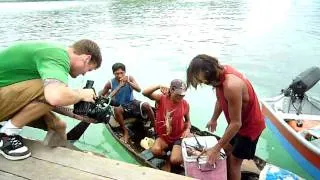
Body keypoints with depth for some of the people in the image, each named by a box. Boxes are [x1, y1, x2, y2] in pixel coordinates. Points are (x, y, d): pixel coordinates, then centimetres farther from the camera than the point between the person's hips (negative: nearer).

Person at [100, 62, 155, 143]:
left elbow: (139, 90, -17)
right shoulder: (110, 83, -9)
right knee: (117, 109, -37)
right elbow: (101, 96, -4)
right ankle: (125, 132, -17)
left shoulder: (129, 78, -6)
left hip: (132, 103, 1)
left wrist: (128, 82, -33)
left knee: (146, 105, -27)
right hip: (121, 106, -1)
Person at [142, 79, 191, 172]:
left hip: (178, 137, 0)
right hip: (163, 137, 1)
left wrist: (187, 129, -11)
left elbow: (187, 120, 9)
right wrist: (159, 86, -35)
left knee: (175, 160, -23)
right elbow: (145, 93, -25)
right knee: (155, 150, -30)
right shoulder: (161, 98, -11)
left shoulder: (185, 104, -6)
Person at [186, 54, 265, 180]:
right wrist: (213, 119, 20)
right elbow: (220, 100, 7)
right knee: (226, 150, 19)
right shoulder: (220, 72, -12)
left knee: (234, 161, 4)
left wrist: (216, 149, -24)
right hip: (237, 121, 8)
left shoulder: (231, 85, -39)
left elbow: (236, 124, -31)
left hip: (250, 126, -8)